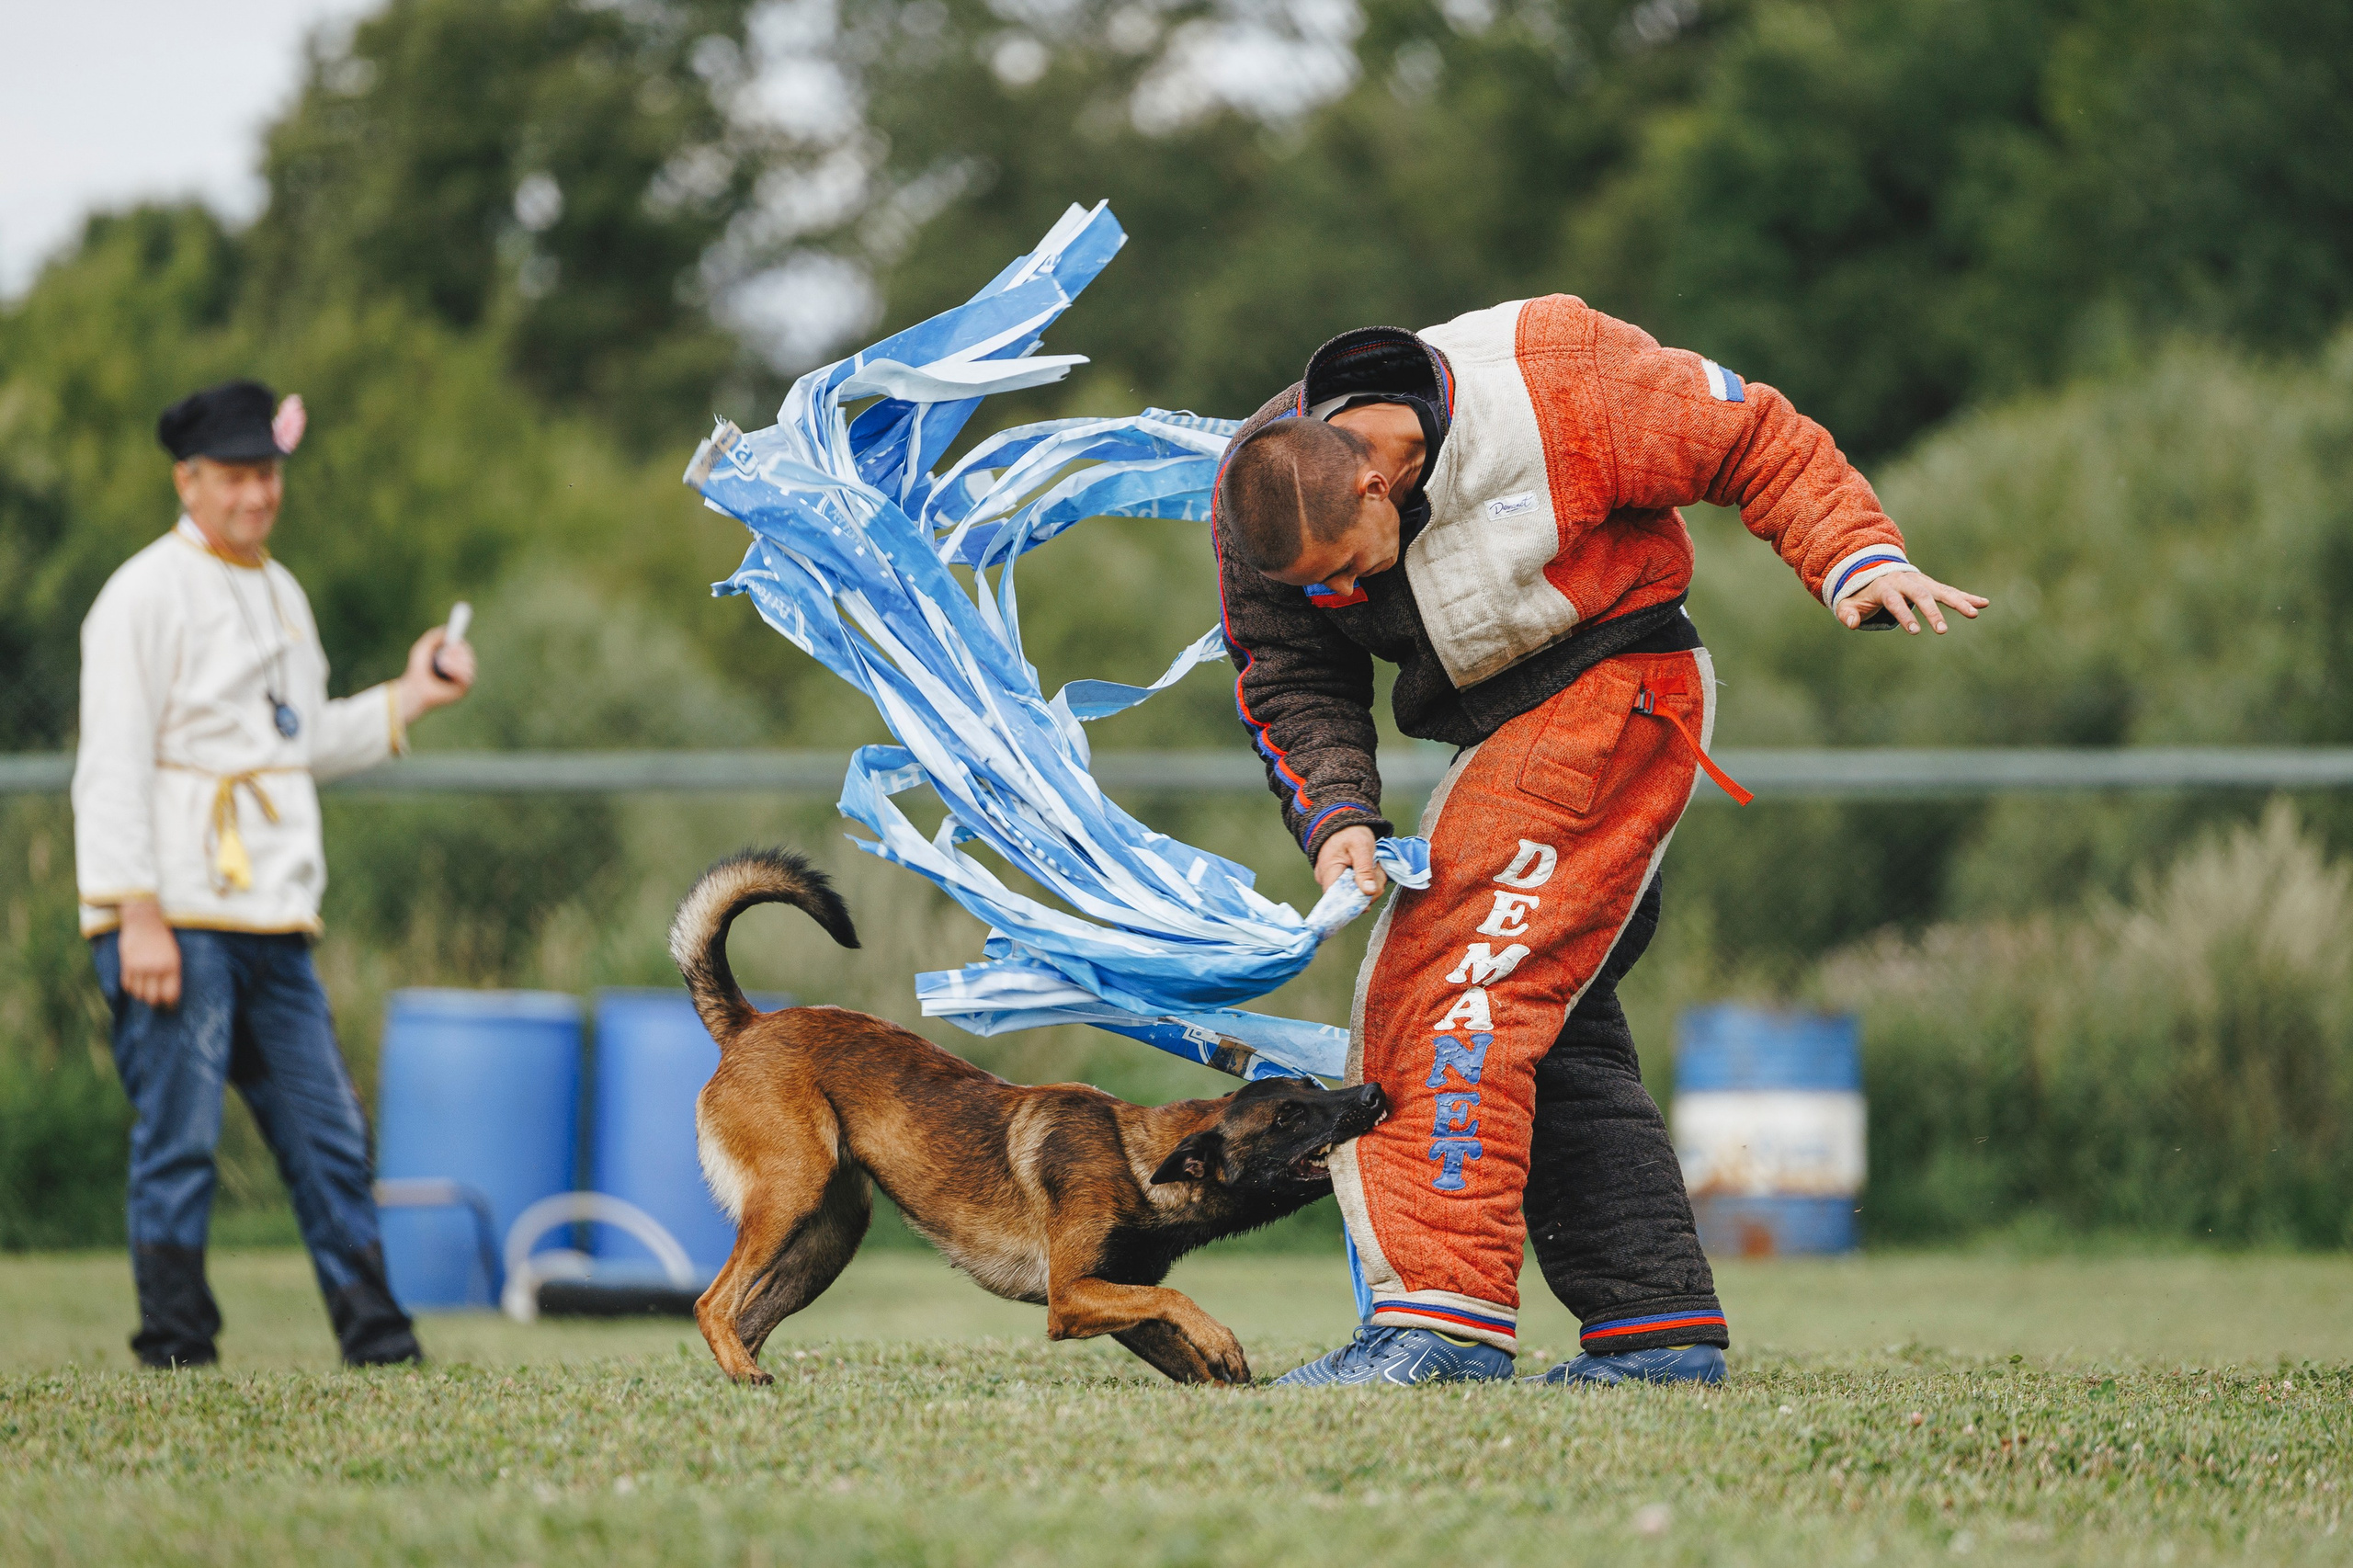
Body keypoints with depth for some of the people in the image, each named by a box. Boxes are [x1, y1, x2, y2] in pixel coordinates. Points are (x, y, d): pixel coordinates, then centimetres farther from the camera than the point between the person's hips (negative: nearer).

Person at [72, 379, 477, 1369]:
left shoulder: (280, 593, 19)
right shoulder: (146, 595, -7)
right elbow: (112, 765, -13)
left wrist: (409, 699, 18)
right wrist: (139, 915, -20)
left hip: (271, 921, 8)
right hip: (175, 917, -8)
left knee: (328, 1135, 7)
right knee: (179, 1140, -7)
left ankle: (378, 1344, 11)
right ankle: (175, 1354, -1)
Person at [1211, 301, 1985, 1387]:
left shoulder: (1551, 389, -24)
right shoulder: (1257, 510, -9)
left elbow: (1754, 438, -12)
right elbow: (1291, 687, 0)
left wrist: (1857, 561, -21)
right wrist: (1335, 817, -16)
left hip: (1615, 692, -7)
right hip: (1509, 734, 8)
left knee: (1458, 987, -18)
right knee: (1555, 1034, 9)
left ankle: (1448, 1311, -23)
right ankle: (1660, 1332, 16)